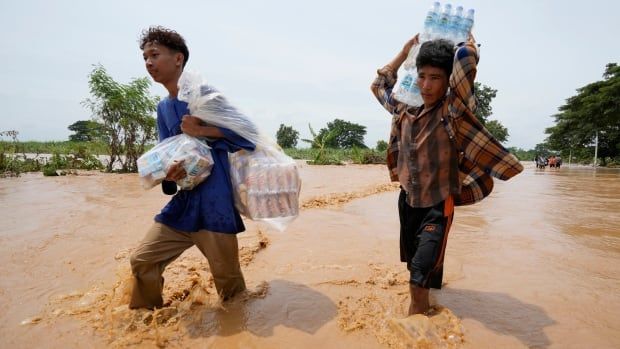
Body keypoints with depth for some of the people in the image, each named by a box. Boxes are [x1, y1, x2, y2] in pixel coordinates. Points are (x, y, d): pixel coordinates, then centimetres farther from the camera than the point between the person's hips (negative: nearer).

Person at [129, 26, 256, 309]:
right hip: (184, 201, 7)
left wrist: (201, 130, -19)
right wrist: (168, 171, -10)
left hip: (214, 202, -7)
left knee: (226, 277, 4)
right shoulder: (163, 108, 15)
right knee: (142, 260, 9)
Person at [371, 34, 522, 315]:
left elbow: (465, 58, -27)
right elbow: (379, 85, 19)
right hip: (407, 202, 6)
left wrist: (468, 41, -4)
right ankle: (424, 308, 41)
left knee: (421, 274, -16)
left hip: (437, 206, -5)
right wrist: (405, 50, 16)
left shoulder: (453, 110, -13)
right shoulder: (405, 111, 3)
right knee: (416, 267, 19)